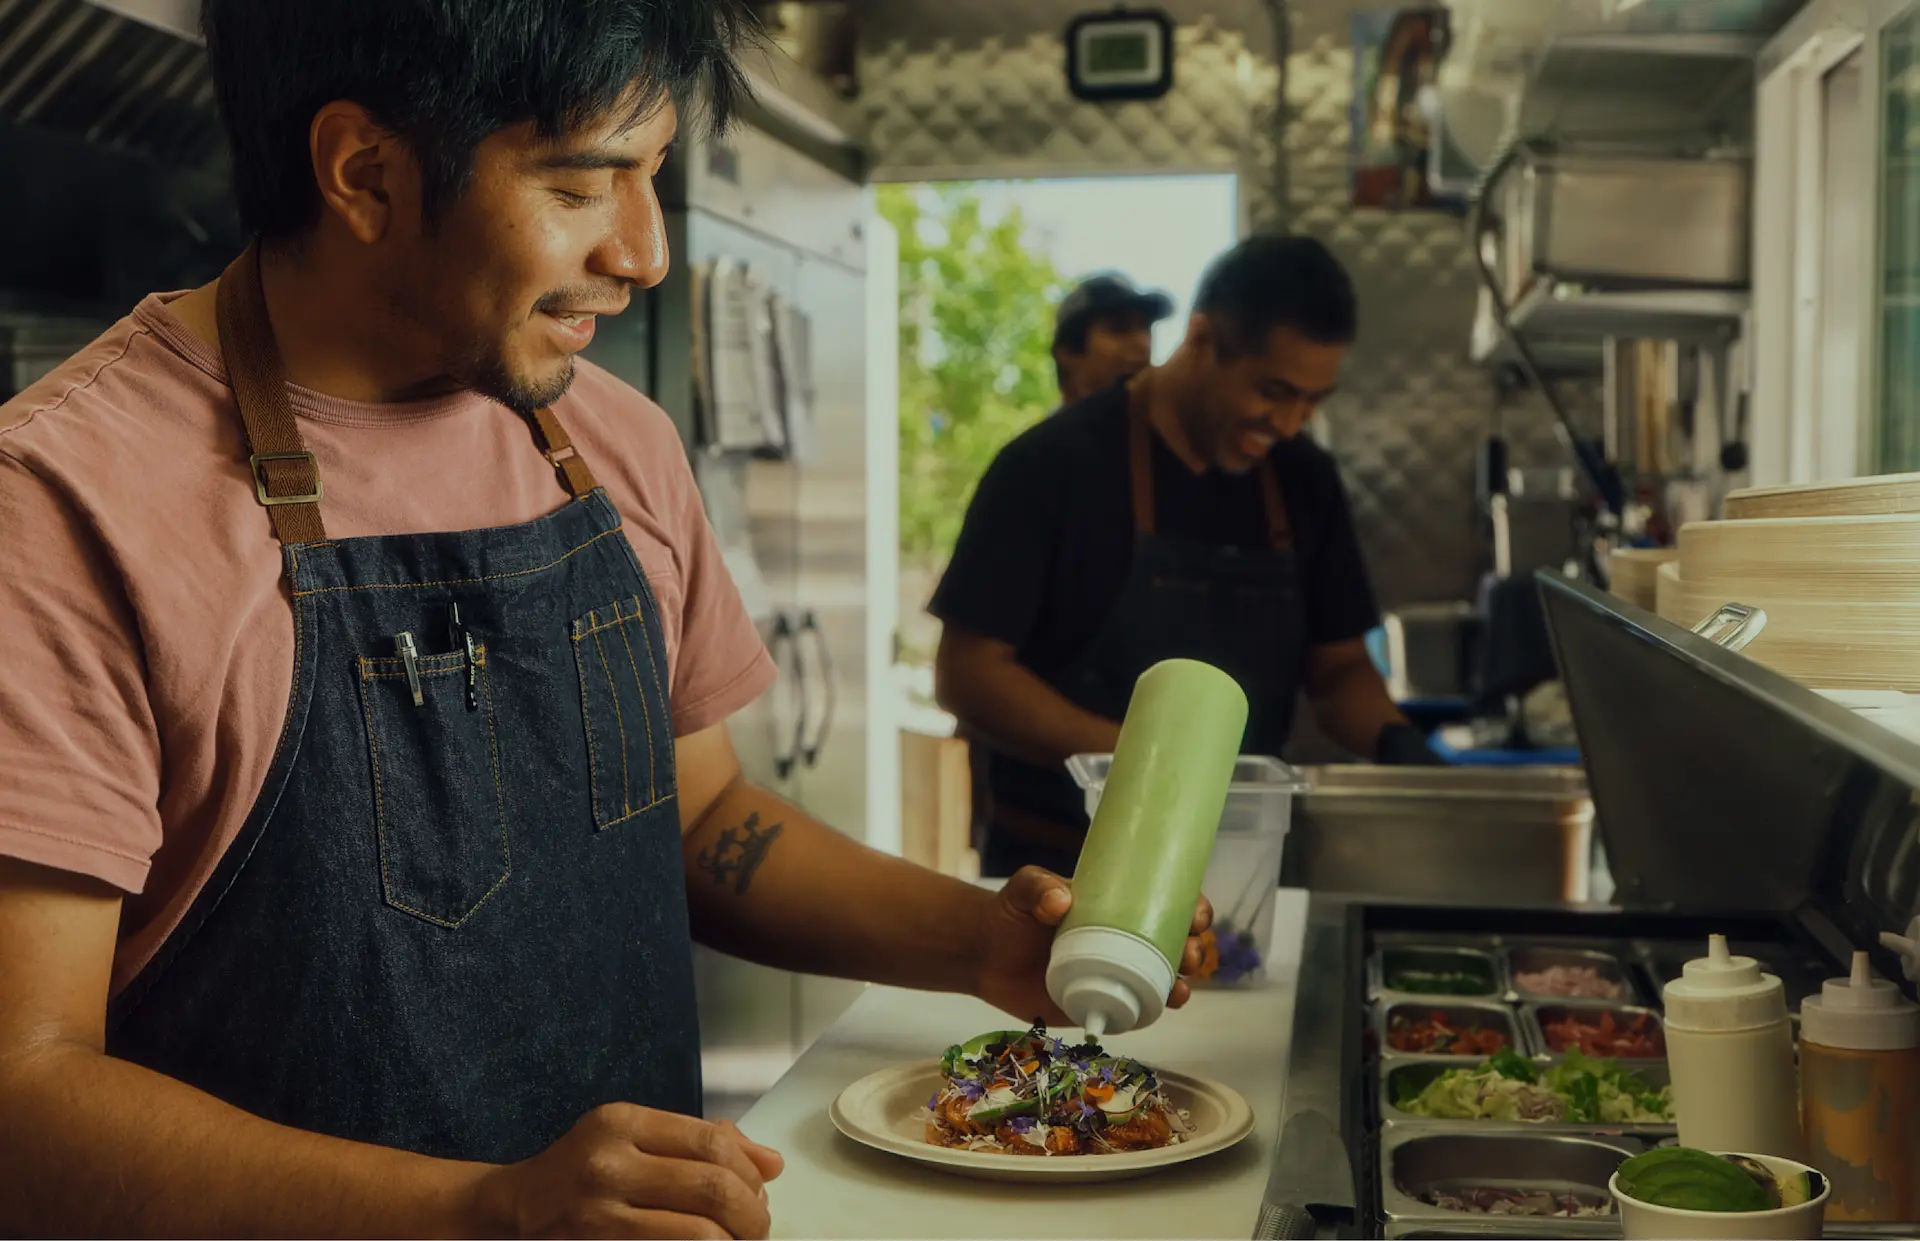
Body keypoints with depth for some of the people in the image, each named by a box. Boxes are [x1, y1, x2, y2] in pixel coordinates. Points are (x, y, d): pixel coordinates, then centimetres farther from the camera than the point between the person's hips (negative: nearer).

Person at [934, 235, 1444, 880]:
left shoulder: (1305, 480, 2)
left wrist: (1393, 739, -11)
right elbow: (968, 672, -15)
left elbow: (1338, 663, 10)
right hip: (1062, 869, -4)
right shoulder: (1056, 464, -13)